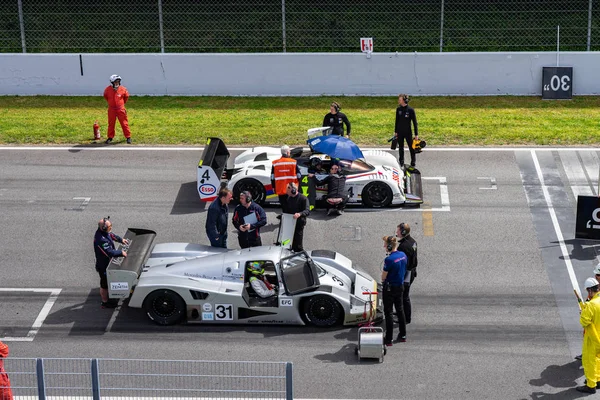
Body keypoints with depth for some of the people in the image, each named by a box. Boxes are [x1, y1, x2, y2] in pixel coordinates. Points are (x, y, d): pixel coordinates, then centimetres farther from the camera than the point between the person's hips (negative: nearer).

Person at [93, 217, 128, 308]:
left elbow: (111, 235, 14)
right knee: (104, 284, 12)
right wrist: (121, 252, -25)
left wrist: (121, 239, 7)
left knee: (108, 281, 30)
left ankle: (108, 296, 51)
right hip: (103, 266, -9)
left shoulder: (102, 232, -9)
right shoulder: (101, 240, -39)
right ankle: (105, 302, 30)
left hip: (107, 263, 9)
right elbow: (110, 252, -38)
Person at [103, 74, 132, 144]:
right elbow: (105, 96, 14)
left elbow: (126, 96, 11)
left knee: (124, 123, 1)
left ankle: (128, 137, 8)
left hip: (120, 109, -1)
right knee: (111, 124, 9)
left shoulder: (123, 89, -10)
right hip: (112, 109, 1)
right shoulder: (108, 90, -8)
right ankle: (110, 137, 20)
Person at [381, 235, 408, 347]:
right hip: (400, 286, 8)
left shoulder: (389, 259, -25)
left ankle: (388, 339, 6)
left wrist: (383, 281, 6)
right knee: (400, 310, 20)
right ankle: (402, 335, 29)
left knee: (388, 312, 1)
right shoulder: (403, 255, -1)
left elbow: (384, 276, -16)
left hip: (390, 287, -8)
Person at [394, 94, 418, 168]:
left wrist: (416, 134, -7)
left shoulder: (410, 110, -11)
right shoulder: (398, 109, 0)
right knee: (401, 149, 11)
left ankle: (413, 164, 13)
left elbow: (414, 122, -7)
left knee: (411, 148, 2)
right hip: (400, 133, 4)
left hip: (408, 132, -4)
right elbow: (397, 121, 10)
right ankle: (401, 164, 21)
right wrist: (395, 132, 11)